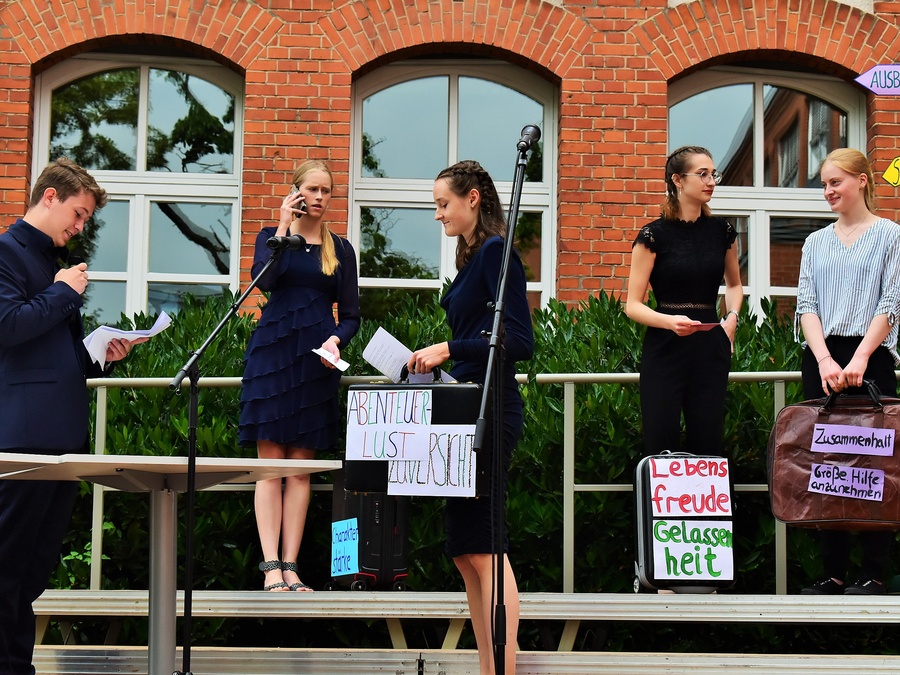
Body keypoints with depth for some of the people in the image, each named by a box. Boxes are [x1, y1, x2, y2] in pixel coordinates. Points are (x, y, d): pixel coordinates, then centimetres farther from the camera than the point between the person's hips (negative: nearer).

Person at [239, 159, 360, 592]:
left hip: (317, 360, 2)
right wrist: (284, 227, -7)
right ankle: (271, 568, -9)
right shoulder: (272, 236, 9)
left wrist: (336, 340, -10)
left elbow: (351, 315, 10)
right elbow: (263, 280, -12)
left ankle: (290, 566, 2)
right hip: (273, 355, -2)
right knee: (270, 463, -6)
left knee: (301, 467, 2)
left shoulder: (341, 250, 13)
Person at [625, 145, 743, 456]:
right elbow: (633, 305, -5)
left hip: (710, 349, 3)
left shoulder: (721, 231, 8)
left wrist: (732, 318, 7)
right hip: (665, 349, -3)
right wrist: (670, 321, -23)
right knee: (661, 446, -5)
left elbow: (734, 284, 26)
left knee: (707, 447, 2)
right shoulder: (654, 235, -4)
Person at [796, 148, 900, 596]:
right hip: (820, 360, 4)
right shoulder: (816, 242, 16)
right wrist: (825, 360, -9)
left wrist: (859, 360, -15)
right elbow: (806, 304, 8)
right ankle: (833, 572, 8)